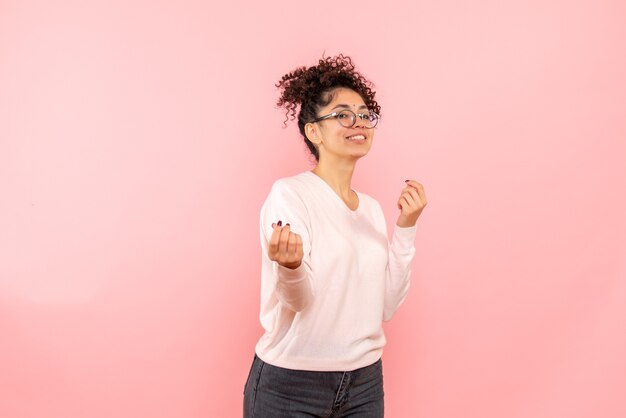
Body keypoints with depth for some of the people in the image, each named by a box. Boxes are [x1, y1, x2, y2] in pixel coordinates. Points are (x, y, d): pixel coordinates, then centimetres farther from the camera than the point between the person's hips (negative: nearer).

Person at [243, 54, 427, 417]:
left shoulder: (372, 207, 6)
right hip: (290, 386, -5)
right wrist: (290, 267, -37)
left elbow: (385, 306, 2)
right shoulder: (289, 193, -11)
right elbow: (299, 300, -17)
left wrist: (406, 229, -3)